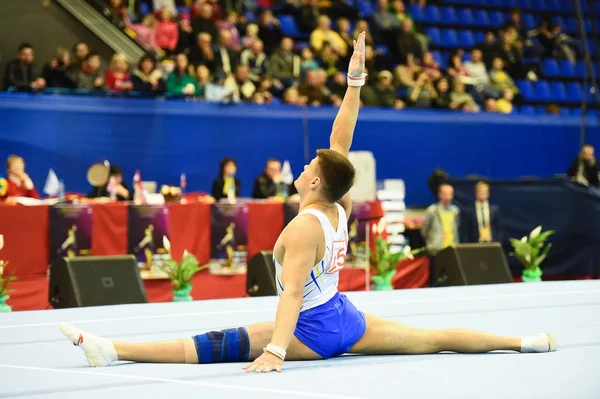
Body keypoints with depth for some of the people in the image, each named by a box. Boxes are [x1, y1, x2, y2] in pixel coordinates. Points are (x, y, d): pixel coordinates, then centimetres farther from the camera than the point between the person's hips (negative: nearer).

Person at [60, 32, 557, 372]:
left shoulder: (303, 228, -20)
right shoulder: (341, 209, 1)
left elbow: (292, 292, -31)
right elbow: (341, 144, 7)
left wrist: (275, 350, -40)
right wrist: (354, 82, 6)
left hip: (313, 331, -8)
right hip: (347, 319, 8)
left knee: (214, 346, -21)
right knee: (433, 338, 15)